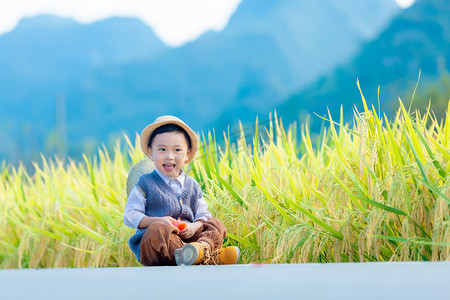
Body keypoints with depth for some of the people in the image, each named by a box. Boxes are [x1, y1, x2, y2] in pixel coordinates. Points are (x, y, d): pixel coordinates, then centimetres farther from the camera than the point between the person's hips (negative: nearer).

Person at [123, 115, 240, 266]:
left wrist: (194, 227, -10)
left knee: (216, 224, -9)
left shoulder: (192, 186, 17)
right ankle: (210, 257, -51)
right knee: (158, 230, -35)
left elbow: (203, 215, 16)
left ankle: (203, 246, -47)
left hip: (187, 237, 5)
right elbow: (130, 216, -1)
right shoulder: (146, 183, 5)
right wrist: (158, 220, -18)